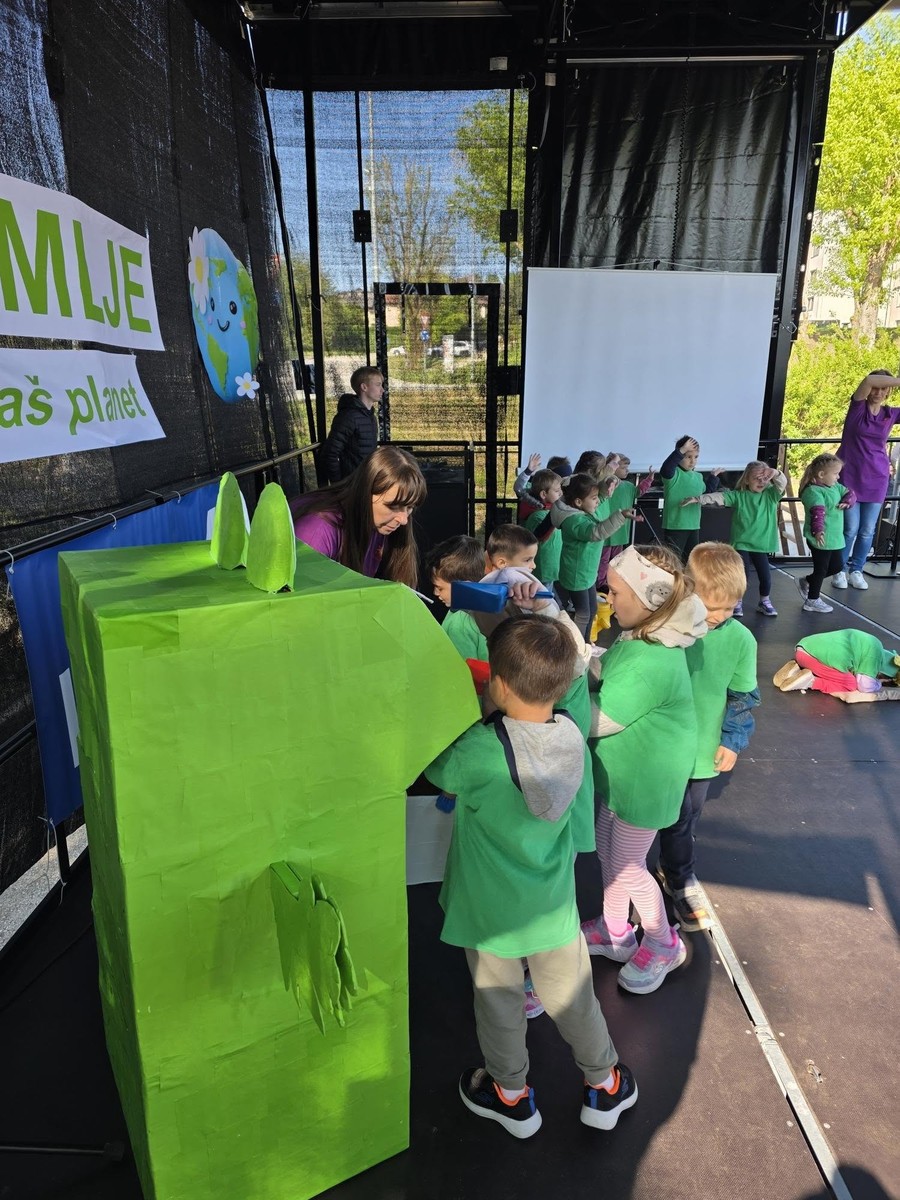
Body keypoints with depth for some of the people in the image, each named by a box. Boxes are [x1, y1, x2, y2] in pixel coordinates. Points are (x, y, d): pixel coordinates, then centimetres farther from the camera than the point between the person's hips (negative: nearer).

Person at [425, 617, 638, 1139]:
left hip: (491, 908, -3)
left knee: (499, 1001, 21)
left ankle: (512, 1095, 45)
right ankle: (604, 1085, 46)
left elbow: (438, 771, -11)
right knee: (571, 996, 24)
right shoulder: (573, 736, -16)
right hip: (553, 901, 4)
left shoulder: (479, 750, -31)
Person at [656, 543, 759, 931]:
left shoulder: (741, 640, -9)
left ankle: (670, 867, 43)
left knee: (691, 815, 20)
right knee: (676, 817, 8)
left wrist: (732, 740, -2)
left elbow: (743, 696, 2)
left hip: (707, 748, 3)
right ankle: (682, 882, 30)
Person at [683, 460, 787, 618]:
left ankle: (765, 602, 27)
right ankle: (737, 602, 14)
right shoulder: (738, 495, -1)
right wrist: (697, 498, -20)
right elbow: (719, 497, -9)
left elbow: (782, 484, -12)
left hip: (761, 544, 2)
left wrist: (775, 473, -34)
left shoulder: (771, 494, 3)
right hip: (741, 543, -2)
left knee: (765, 575, 4)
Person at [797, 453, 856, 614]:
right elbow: (817, 511, -36)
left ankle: (806, 581, 35)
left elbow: (849, 493, 16)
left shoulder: (835, 486, 8)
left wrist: (847, 501, -7)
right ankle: (812, 601, 21)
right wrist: (818, 530, -50)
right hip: (821, 538, -9)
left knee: (837, 566, 19)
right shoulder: (813, 491, -22)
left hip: (835, 538, 9)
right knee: (821, 569, 4)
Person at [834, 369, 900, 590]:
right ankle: (840, 570, 13)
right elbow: (869, 381, -21)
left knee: (868, 530, 5)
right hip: (850, 476, -3)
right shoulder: (858, 406, -3)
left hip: (876, 480, 3)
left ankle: (856, 570, 19)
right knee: (850, 528, -3)